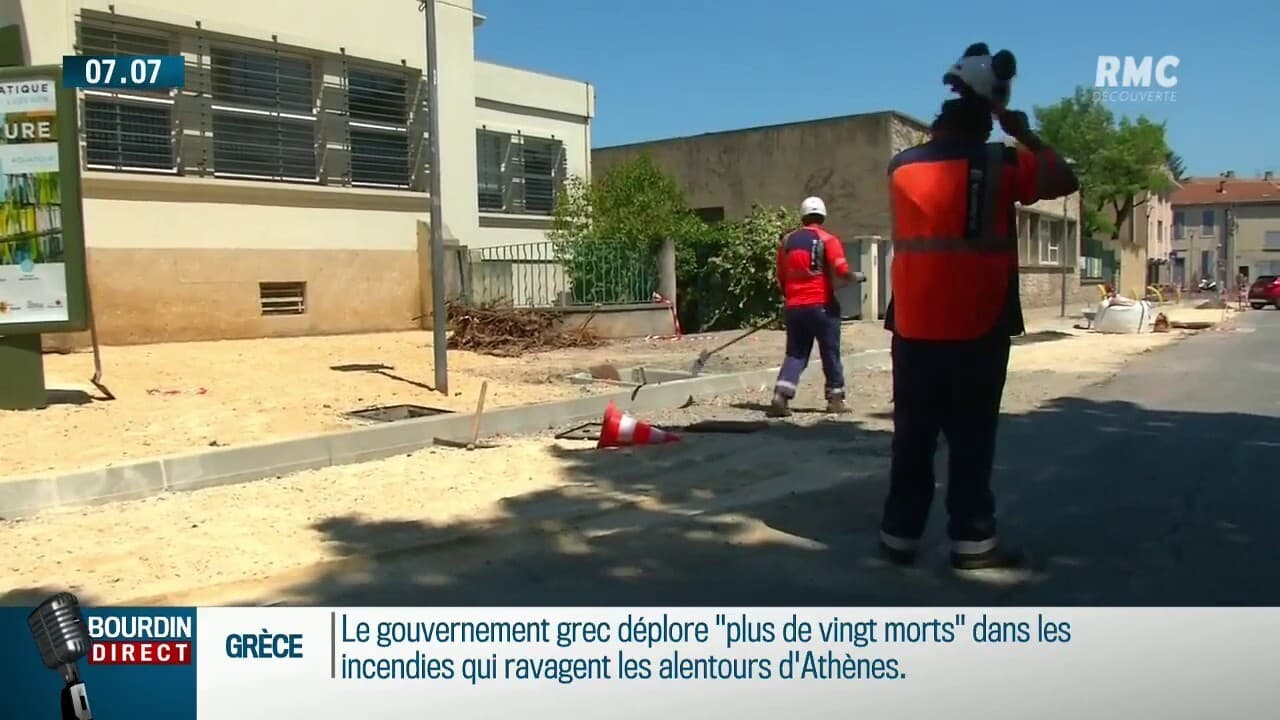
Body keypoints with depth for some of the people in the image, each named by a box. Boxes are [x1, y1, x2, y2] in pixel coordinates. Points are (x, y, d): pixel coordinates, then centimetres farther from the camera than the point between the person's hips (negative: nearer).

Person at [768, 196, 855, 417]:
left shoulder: (786, 241, 9)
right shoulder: (827, 240, -4)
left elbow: (781, 278, 14)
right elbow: (842, 272, -15)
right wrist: (852, 277, 7)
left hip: (793, 307, 4)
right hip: (821, 306, -3)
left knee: (795, 354, 9)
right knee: (830, 353, 10)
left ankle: (780, 396, -7)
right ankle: (835, 398, 17)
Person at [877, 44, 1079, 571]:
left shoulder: (902, 167, 6)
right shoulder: (999, 164, -2)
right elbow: (1066, 181, 10)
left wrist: (945, 127, 25)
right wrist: (1025, 135, 16)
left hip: (914, 328, 3)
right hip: (978, 330, -3)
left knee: (912, 436, 9)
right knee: (972, 438, 4)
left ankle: (900, 535, 13)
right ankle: (971, 541, 9)